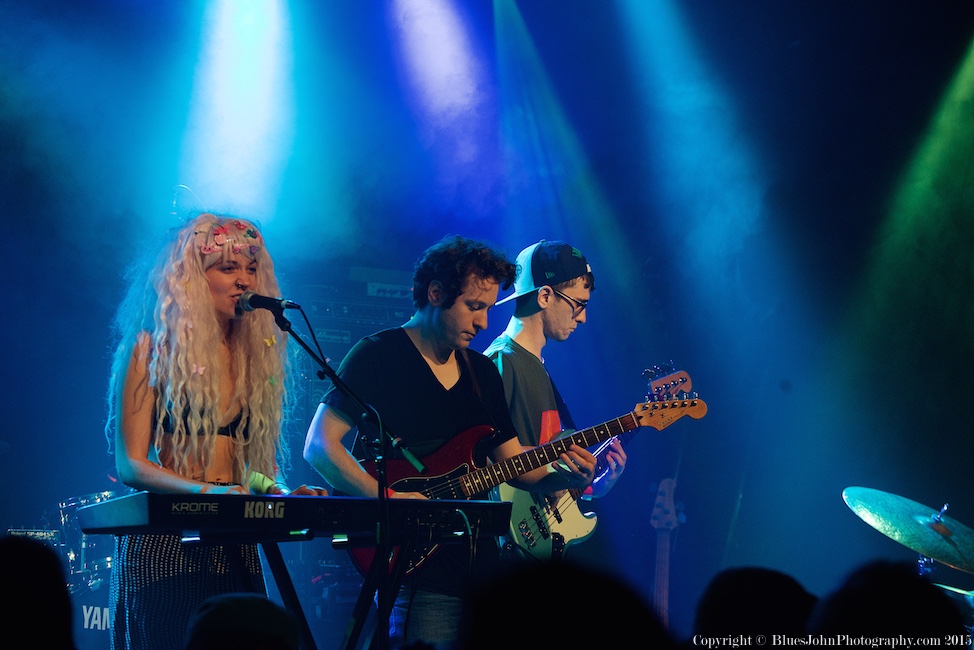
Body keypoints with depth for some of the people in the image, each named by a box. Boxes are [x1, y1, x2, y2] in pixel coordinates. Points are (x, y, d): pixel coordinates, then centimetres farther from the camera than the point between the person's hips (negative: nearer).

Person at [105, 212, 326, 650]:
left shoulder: (256, 356, 14)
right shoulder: (151, 349, -1)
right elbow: (131, 465, -7)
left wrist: (283, 494, -5)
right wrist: (206, 491, -21)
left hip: (234, 548, 5)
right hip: (163, 543, -5)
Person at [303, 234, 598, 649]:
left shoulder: (482, 373, 16)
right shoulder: (378, 356, -4)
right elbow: (319, 446, -12)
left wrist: (564, 474, -2)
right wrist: (387, 499, -23)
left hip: (478, 563, 7)